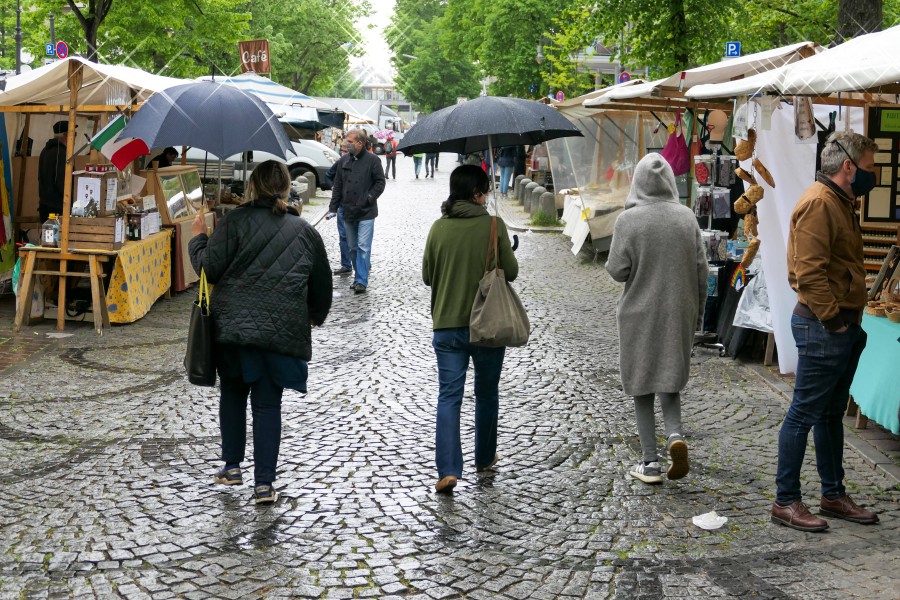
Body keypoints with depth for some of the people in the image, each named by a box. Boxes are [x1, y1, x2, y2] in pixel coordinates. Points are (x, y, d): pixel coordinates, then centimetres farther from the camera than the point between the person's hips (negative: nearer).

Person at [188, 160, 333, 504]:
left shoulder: (236, 221, -4)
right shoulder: (305, 232, 8)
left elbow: (210, 268, -8)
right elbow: (322, 285, 14)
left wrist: (197, 237, 11)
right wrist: (315, 317, 33)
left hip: (233, 326, -1)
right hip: (282, 333, 2)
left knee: (232, 392, 19)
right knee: (268, 404, 6)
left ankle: (232, 466, 24)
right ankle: (264, 483, 4)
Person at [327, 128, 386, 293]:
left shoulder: (372, 160, -7)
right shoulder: (344, 160, 7)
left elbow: (380, 182, -2)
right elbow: (337, 186, 10)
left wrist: (369, 198, -13)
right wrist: (333, 208, 6)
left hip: (366, 213, -5)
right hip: (348, 212, 5)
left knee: (363, 247, -8)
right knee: (353, 248, 12)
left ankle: (362, 281, -4)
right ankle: (359, 277, 23)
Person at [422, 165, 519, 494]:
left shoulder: (438, 228, -3)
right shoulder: (493, 225, -10)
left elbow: (428, 276, 3)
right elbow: (511, 271, -7)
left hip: (447, 325, 1)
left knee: (449, 396, 2)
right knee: (487, 393, 17)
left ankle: (448, 469, -9)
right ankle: (485, 458, 30)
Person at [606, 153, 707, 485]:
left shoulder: (628, 220, -12)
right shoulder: (687, 217, -1)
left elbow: (617, 270, -12)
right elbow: (701, 269, 2)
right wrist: (697, 310, 13)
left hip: (639, 314, -3)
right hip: (679, 313, 3)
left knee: (642, 387, 7)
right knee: (671, 380, 17)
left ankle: (650, 463, 10)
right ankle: (675, 436, -7)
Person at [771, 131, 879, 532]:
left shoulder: (839, 203, 17)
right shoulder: (818, 203, -16)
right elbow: (810, 272, -23)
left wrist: (850, 320, 15)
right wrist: (833, 320, -20)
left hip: (842, 326, 10)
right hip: (823, 327, -10)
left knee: (832, 414, 17)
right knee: (805, 413, -3)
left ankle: (834, 496, 27)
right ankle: (785, 502, 5)